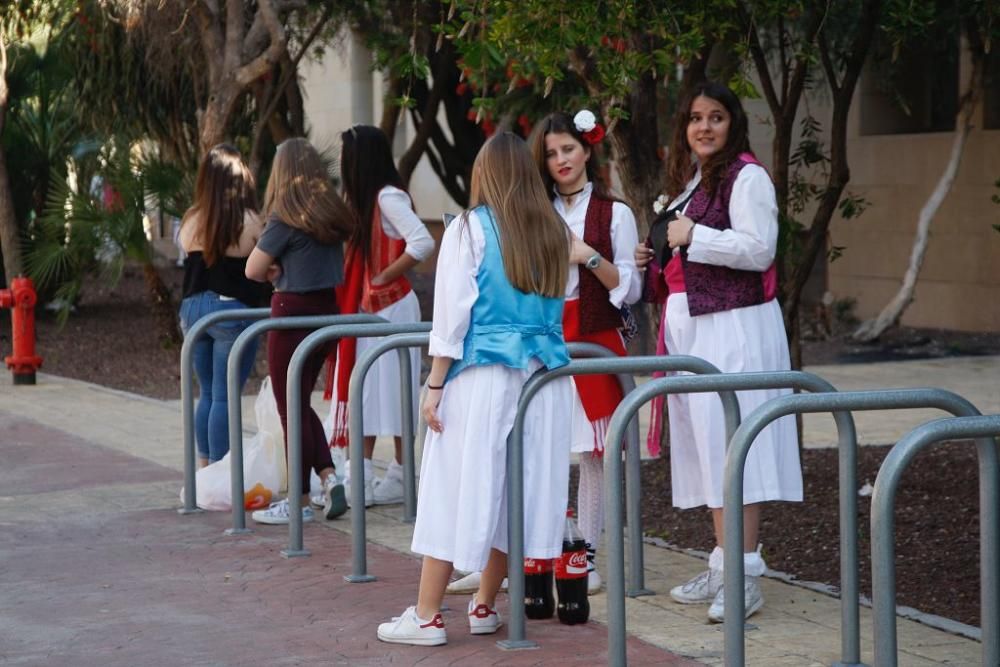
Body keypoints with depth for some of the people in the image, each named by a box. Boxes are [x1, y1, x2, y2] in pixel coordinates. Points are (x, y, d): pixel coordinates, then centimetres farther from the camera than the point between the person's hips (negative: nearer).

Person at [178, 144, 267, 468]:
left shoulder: (192, 221, 2)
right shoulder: (248, 222, -11)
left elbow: (190, 261, 10)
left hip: (193, 307, 5)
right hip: (232, 310, -5)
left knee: (207, 393, 16)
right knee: (225, 397, -2)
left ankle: (204, 466, 18)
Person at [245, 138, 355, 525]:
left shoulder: (286, 220, -15)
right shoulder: (332, 214, 5)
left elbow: (253, 270, -11)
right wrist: (285, 271, 2)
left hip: (293, 314, -7)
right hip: (327, 310, 7)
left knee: (292, 410, 2)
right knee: (302, 404, 19)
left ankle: (299, 501, 8)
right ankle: (329, 476, 5)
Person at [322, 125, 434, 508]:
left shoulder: (388, 197, -15)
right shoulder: (363, 199, 13)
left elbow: (422, 243, -27)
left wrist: (384, 277, -18)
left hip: (390, 307, -9)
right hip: (365, 308, 9)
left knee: (390, 390, -3)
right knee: (364, 390, 8)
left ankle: (400, 477, 3)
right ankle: (361, 478, 12)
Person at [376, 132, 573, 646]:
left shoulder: (471, 229, -4)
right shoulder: (556, 234, 8)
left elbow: (453, 314, -6)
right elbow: (559, 305, 14)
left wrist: (435, 385, -3)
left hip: (481, 374, -4)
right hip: (543, 376, 4)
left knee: (456, 488, -2)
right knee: (514, 489, 10)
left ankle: (427, 616, 0)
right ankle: (485, 605, 18)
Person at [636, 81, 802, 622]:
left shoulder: (745, 177, -7)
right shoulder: (687, 182, 20)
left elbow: (758, 249, -18)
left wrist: (693, 236, -14)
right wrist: (656, 260, 12)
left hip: (733, 327, -9)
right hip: (690, 327, 9)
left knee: (731, 442, -12)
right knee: (703, 443, 9)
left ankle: (745, 578, -12)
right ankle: (722, 568, 15)